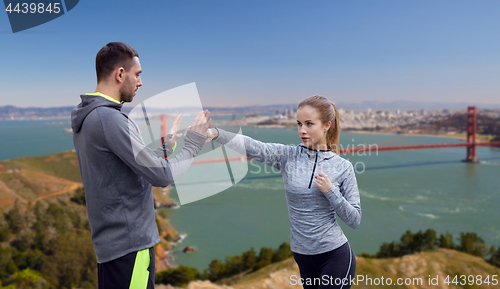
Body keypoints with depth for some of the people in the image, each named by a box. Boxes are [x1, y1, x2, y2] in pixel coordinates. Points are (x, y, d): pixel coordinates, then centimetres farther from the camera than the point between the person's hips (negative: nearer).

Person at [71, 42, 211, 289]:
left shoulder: (85, 117, 9)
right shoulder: (109, 119, -21)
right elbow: (162, 176, -21)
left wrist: (166, 146, 14)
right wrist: (193, 143, -8)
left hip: (108, 240, 10)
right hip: (130, 243, -10)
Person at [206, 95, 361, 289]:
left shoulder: (343, 167, -6)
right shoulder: (288, 156, -5)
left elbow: (354, 220, -3)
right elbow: (251, 146, -23)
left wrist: (330, 191, -18)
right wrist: (214, 133, -39)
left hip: (335, 256, -2)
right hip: (303, 257, 3)